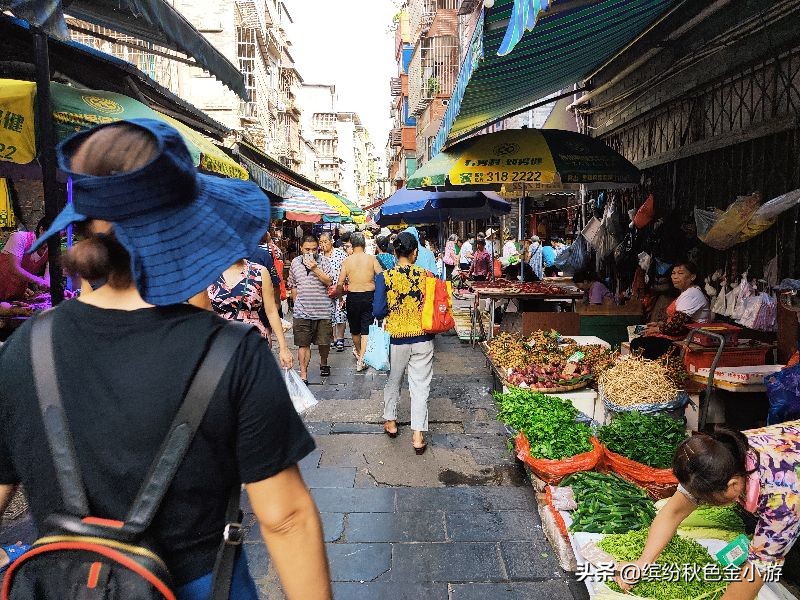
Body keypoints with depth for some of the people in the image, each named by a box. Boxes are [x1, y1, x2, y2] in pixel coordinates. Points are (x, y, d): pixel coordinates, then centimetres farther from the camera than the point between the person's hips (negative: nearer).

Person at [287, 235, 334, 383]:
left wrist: (315, 268, -17)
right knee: (303, 344, 1)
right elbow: (292, 285, 17)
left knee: (324, 341, 12)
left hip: (323, 310, -1)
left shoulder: (324, 261, -1)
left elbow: (329, 282, -10)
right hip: (302, 311, 1)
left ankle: (323, 363, 39)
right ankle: (303, 374, 7)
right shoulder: (295, 262, 6)